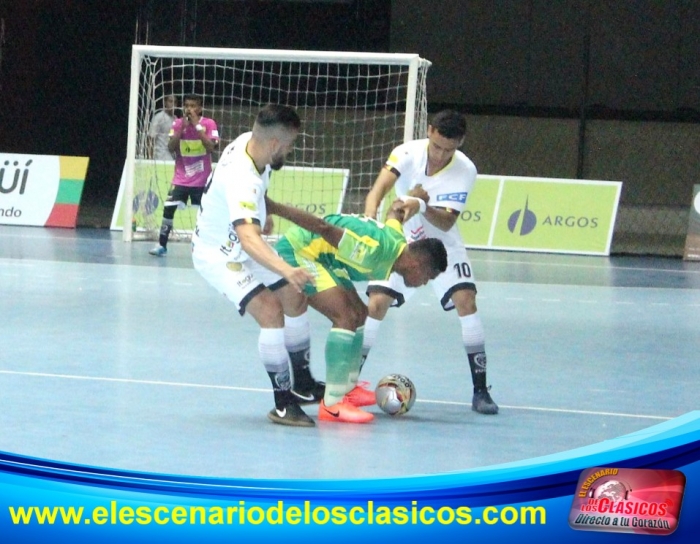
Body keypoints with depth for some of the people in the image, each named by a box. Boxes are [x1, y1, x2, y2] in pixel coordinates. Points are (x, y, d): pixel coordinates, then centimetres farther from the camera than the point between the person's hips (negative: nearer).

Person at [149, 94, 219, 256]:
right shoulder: (178, 123, 2)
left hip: (202, 180, -2)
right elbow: (171, 147, -6)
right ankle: (161, 245, -2)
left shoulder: (208, 124, -6)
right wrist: (182, 128, -17)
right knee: (168, 209, -7)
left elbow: (211, 147, -19)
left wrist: (197, 126, -21)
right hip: (181, 179, 2)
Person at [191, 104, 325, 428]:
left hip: (243, 247, 10)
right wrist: (287, 271, -67)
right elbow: (248, 239, -53)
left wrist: (264, 212, 29)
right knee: (270, 312, -24)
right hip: (218, 256, -10)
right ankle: (283, 404, -18)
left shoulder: (247, 143, -11)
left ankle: (303, 385, 29)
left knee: (295, 299, 14)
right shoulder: (242, 180, -39)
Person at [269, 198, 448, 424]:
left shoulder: (397, 241, 1)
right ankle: (332, 405, -21)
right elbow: (324, 228, -31)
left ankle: (347, 388, 30)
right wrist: (272, 208, -32)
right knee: (347, 316, -20)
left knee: (360, 314, 17)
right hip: (295, 251, -10)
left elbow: (396, 212, 21)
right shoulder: (377, 250, -28)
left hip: (319, 257, 10)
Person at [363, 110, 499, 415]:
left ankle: (480, 390, -10)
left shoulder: (465, 171, -20)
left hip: (442, 246, 0)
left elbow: (446, 222, -23)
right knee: (376, 304, -13)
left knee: (466, 301, -16)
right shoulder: (407, 153, -20)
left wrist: (424, 205, -43)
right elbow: (377, 191, -31)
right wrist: (370, 219, -51)